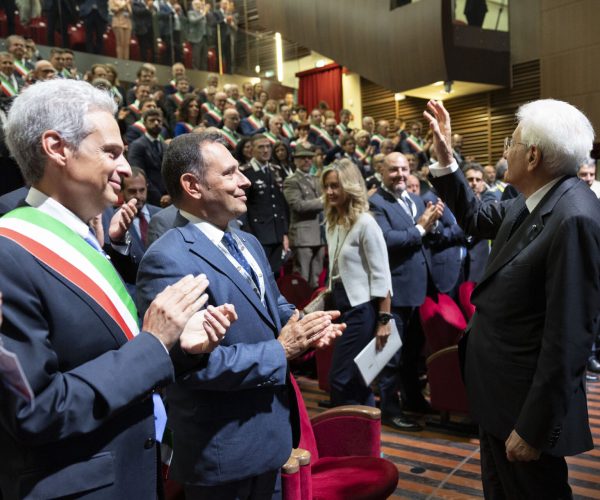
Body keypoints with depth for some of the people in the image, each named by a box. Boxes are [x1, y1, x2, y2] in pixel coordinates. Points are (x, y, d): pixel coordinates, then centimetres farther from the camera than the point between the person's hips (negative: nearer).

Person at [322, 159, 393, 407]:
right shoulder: (332, 222, 10)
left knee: (340, 379, -5)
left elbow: (381, 275, -16)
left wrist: (384, 319, -17)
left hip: (361, 308, -8)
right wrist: (328, 301, 19)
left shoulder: (365, 223, -14)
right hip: (342, 306, 8)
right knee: (356, 379, 14)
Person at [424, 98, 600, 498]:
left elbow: (568, 337, -27)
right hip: (501, 392, 9)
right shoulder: (532, 203, 0)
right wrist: (445, 158, 10)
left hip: (527, 402, -9)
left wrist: (533, 426, -22)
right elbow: (476, 218, 19)